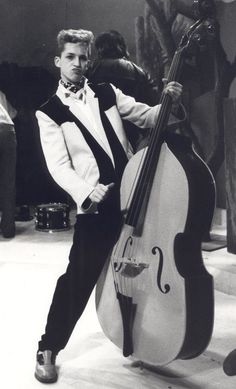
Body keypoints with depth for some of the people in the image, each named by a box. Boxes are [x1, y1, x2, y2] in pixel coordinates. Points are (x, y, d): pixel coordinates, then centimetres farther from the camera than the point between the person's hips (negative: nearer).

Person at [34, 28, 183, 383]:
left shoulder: (107, 93, 10)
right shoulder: (49, 112, -1)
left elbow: (146, 117, 11)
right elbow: (59, 167, -9)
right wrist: (87, 193, -24)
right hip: (95, 206, -4)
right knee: (79, 277, -3)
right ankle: (49, 348, 16)